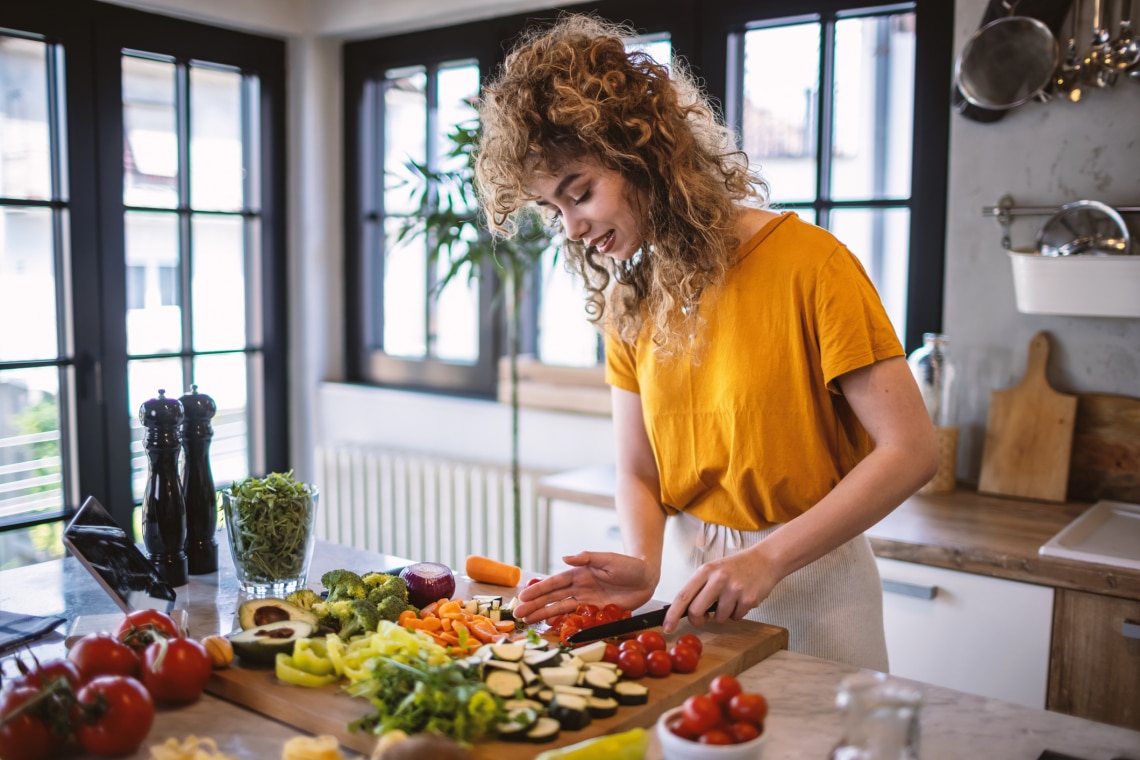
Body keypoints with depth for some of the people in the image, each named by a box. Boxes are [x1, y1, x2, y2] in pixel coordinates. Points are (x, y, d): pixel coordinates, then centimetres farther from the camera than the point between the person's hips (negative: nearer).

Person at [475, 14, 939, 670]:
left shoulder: (809, 263, -17)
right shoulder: (629, 301, 1)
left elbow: (912, 450, -19)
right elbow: (637, 471, 2)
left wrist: (769, 557, -24)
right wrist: (644, 564, -19)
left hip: (808, 585, -4)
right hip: (690, 587, 5)